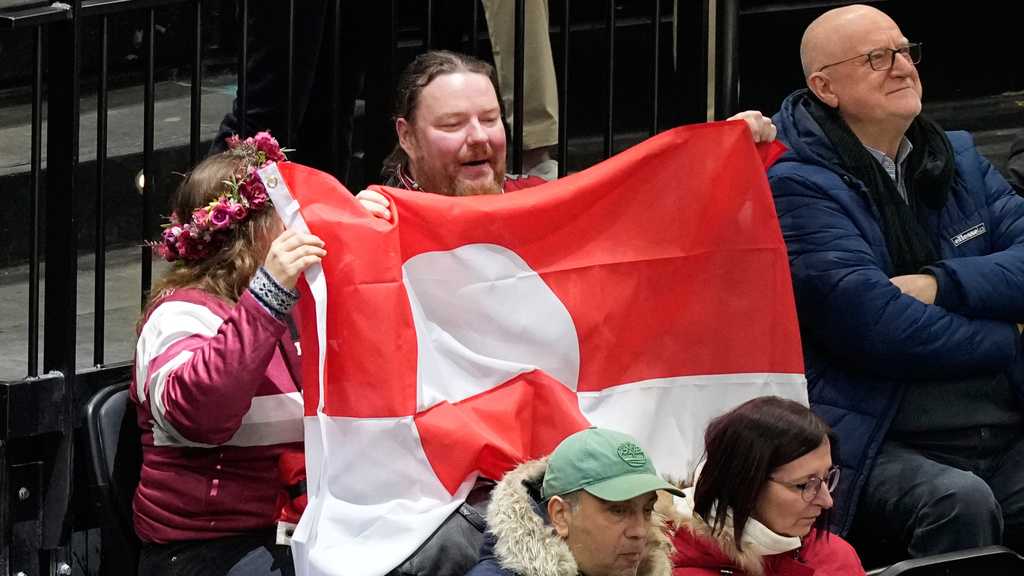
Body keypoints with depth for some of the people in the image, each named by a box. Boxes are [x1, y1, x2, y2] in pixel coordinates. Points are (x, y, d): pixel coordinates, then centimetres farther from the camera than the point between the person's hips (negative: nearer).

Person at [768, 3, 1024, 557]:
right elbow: (877, 328, -14)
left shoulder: (960, 159, 18)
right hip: (881, 445, -5)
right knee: (960, 502, -35)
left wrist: (939, 286, -10)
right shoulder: (798, 188, -4)